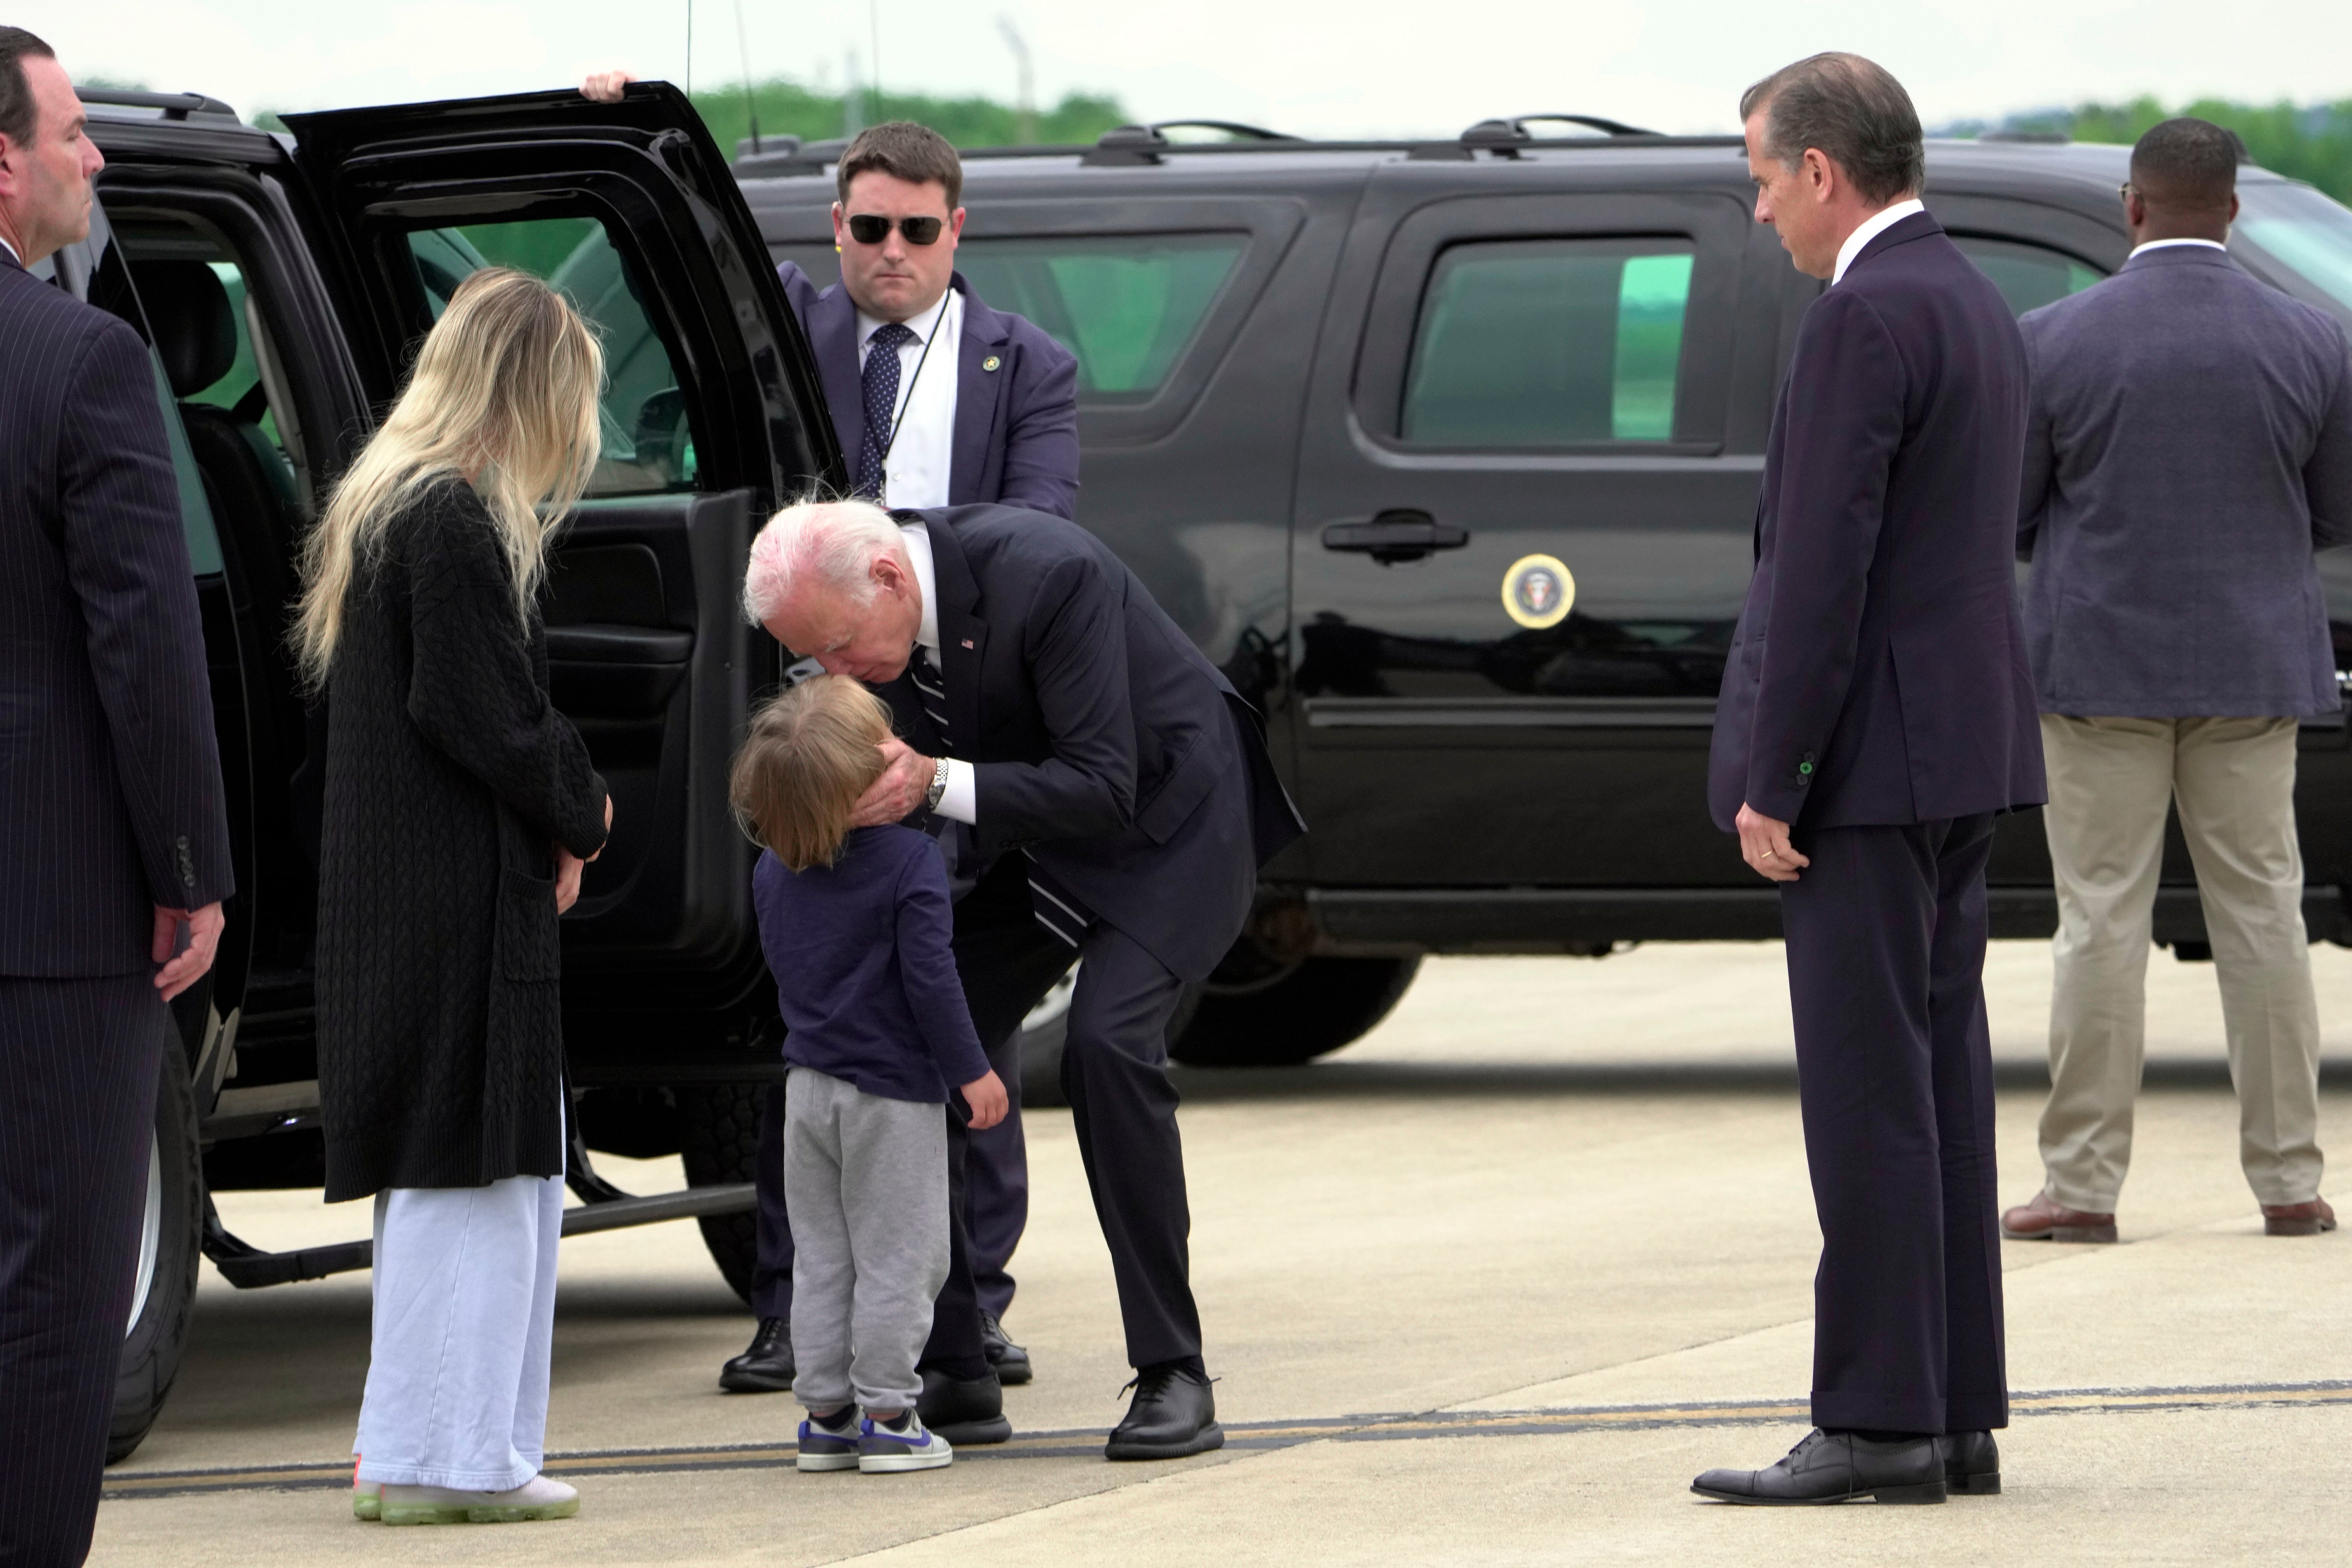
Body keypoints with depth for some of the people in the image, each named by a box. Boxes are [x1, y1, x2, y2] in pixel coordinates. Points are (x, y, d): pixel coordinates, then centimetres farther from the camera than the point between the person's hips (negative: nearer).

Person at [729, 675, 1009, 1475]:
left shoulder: (773, 870, 1)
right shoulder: (910, 859, -18)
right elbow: (929, 977, -19)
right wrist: (969, 1069, -11)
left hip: (808, 1083, 6)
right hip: (891, 1093, -6)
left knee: (821, 1258, 13)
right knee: (896, 1258, 2)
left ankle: (826, 1412, 14)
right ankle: (886, 1416, 1)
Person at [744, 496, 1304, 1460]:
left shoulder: (1049, 575, -34)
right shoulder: (866, 610, -12)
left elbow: (1105, 789, -33)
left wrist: (938, 784, -41)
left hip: (1167, 828, -7)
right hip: (1039, 853, 7)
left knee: (1107, 1044, -25)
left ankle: (1173, 1377, -17)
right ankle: (948, 1370, 6)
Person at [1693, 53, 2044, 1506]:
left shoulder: (1864, 319, -16)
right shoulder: (1977, 307, 15)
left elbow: (1824, 568, -20)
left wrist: (1770, 781, -16)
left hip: (1871, 752, -10)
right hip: (1968, 743, 10)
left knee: (1869, 1093, -7)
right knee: (1936, 1080, 10)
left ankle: (1879, 1423, -7)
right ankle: (1958, 1414, 12)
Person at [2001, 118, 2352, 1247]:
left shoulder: (2052, 342, -9)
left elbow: (2003, 513, -2)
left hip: (2101, 658, -2)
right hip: (2251, 662, 2)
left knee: (2102, 918, 1)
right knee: (2260, 909, 7)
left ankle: (2083, 1184, 0)